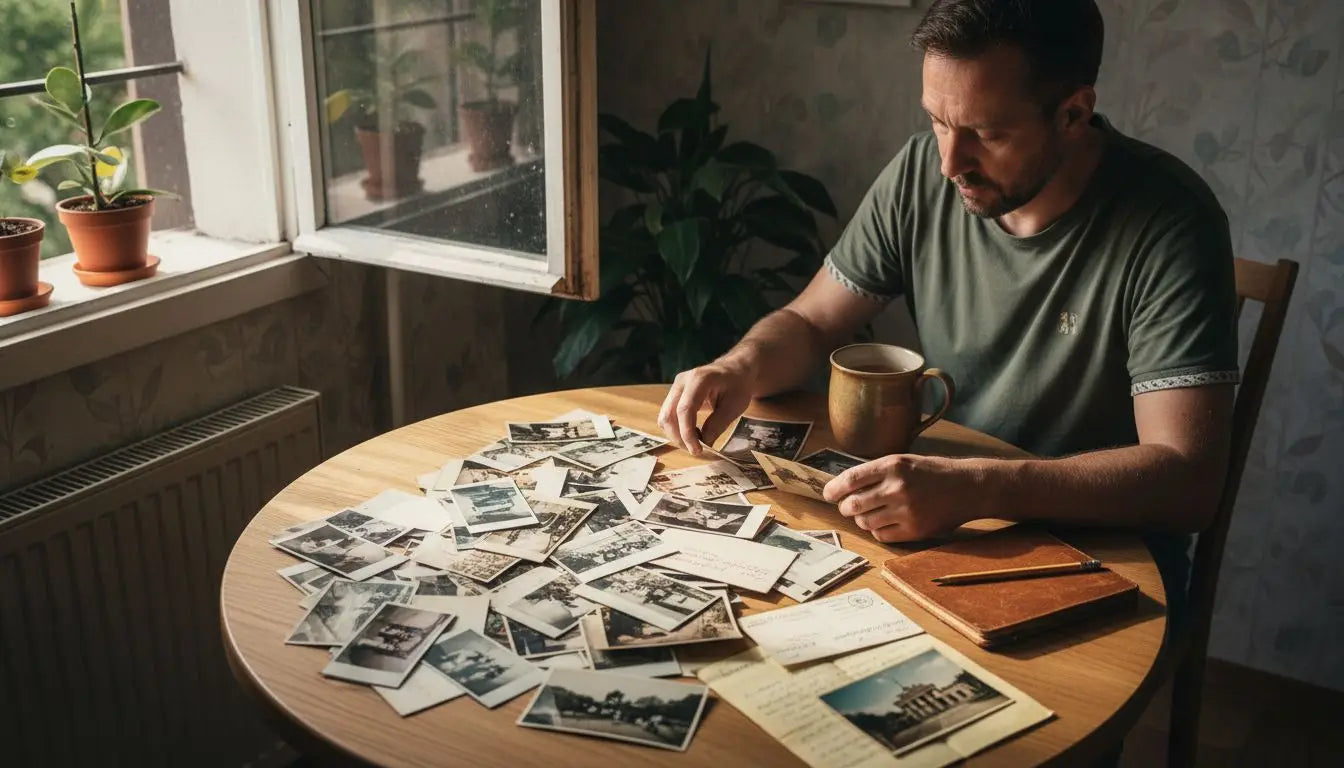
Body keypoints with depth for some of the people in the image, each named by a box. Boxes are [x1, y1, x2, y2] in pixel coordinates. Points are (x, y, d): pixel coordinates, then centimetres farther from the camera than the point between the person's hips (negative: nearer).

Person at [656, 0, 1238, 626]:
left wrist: (974, 487, -39)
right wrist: (743, 365, -19)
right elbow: (808, 324, 5)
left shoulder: (1167, 222, -20)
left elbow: (1188, 479, -26)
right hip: (937, 523, 4)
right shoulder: (921, 175, -6)